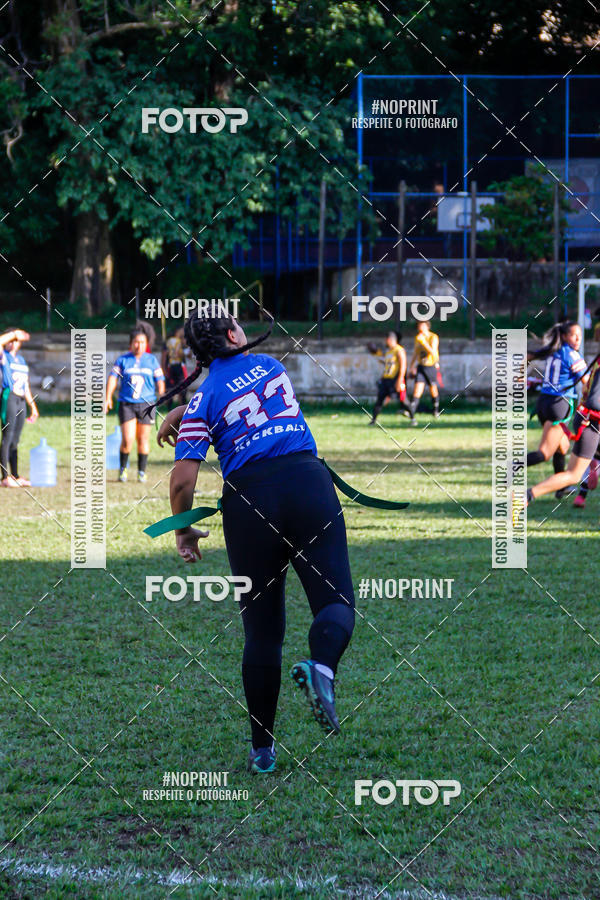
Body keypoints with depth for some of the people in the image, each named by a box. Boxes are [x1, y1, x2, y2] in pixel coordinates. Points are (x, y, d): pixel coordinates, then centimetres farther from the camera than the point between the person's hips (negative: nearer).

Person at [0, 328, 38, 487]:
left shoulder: (21, 360, 21)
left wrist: (32, 406, 22)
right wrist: (14, 333, -14)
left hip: (21, 401, 7)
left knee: (15, 440, 10)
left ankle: (15, 477, 13)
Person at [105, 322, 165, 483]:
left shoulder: (152, 360, 7)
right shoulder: (122, 360, 4)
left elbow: (159, 381, 8)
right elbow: (113, 378, -1)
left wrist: (161, 393, -9)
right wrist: (108, 398, -11)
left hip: (146, 404, 1)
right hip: (126, 404, -1)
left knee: (143, 439, 4)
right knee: (127, 440, -10)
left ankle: (142, 472, 15)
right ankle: (122, 468, 11)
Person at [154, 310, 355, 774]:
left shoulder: (205, 399, 5)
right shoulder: (270, 365, 15)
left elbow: (184, 479, -2)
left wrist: (184, 531, 13)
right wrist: (180, 416, 40)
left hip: (248, 500, 0)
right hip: (307, 481, 0)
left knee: (262, 628, 8)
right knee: (336, 601, 0)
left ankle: (263, 750, 11)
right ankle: (322, 666, -35)